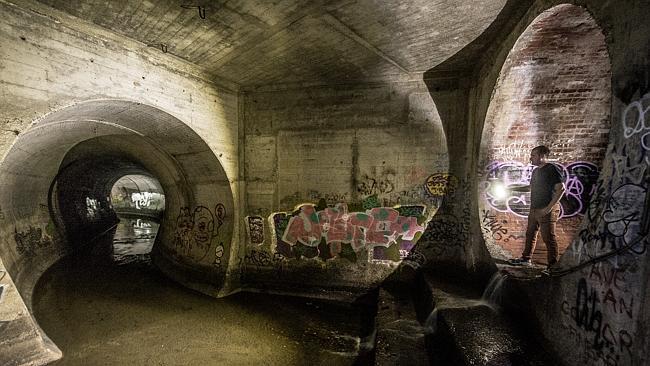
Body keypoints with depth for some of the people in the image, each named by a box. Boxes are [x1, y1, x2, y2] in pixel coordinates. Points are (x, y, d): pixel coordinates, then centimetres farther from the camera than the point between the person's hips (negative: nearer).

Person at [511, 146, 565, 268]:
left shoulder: (552, 169, -11)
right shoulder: (536, 171, 15)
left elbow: (561, 189, -18)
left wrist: (549, 208, -21)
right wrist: (532, 205, 14)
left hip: (547, 211, -9)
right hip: (534, 209, 9)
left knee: (548, 238, -4)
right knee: (530, 234, 15)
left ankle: (553, 266, 4)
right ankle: (526, 258, 26)